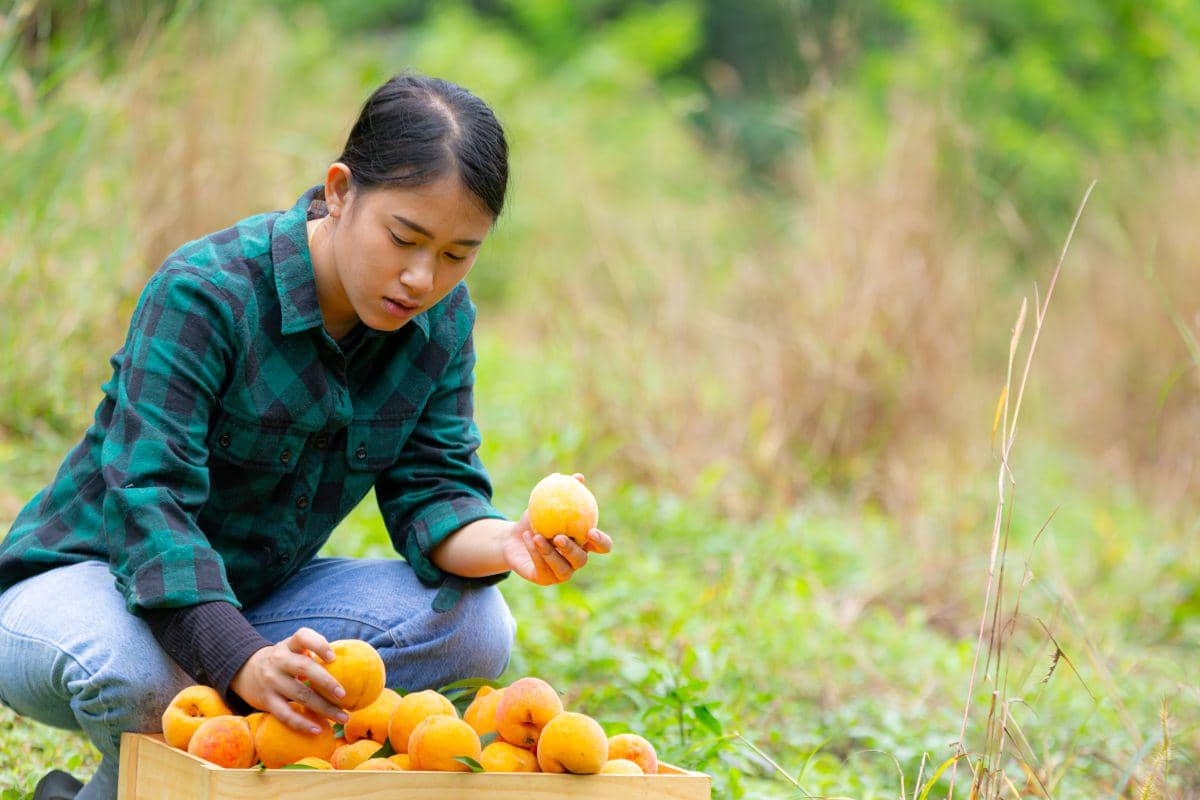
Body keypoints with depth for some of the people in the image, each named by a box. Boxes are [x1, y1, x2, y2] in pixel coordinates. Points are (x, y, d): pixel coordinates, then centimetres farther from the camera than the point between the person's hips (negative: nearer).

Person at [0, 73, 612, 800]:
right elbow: (149, 500, -32)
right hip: (83, 577, -6)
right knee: (131, 672, -42)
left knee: (476, 626, -18)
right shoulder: (203, 295, -25)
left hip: (250, 597, 7)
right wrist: (245, 662, -48)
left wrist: (502, 544, -33)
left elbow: (431, 490, -7)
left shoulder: (442, 323, -4)